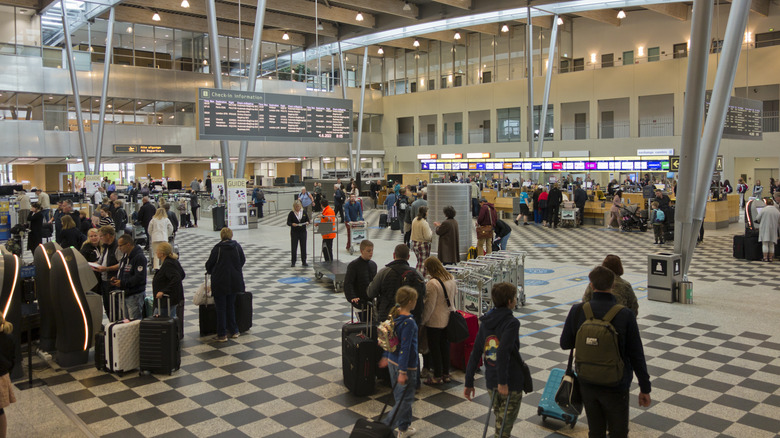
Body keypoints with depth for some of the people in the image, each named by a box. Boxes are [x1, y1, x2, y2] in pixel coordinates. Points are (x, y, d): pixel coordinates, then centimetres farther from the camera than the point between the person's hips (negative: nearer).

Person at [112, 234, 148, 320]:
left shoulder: (139, 257, -16)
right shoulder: (125, 256, 14)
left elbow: (139, 278, -22)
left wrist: (122, 283, -18)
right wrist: (117, 279, 6)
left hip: (135, 295, -9)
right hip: (125, 294, 9)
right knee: (127, 319, 14)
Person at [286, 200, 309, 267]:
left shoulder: (304, 212, 6)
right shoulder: (291, 213, -3)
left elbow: (307, 220, 12)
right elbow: (288, 222, -3)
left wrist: (307, 222, -11)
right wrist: (292, 224, -23)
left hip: (303, 232, 2)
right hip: (294, 232, -2)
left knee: (303, 247, 5)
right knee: (294, 247, 1)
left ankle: (304, 261, 15)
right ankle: (293, 262, 10)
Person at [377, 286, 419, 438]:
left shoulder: (393, 315, 0)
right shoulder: (409, 322, -24)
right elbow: (405, 347, -23)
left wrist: (385, 356, 21)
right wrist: (402, 371, -20)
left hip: (392, 361, 8)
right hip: (406, 364, -8)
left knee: (400, 397, 20)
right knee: (405, 399, 5)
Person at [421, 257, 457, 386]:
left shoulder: (432, 283, -23)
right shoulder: (451, 279, 1)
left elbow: (429, 306, -20)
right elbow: (455, 298, 13)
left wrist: (422, 321, -10)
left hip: (435, 322, -8)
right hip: (449, 319, 8)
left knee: (434, 347, 6)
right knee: (445, 346, 17)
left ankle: (437, 376, 14)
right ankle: (446, 374, 26)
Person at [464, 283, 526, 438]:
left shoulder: (485, 321, 5)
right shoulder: (512, 322, -15)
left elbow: (475, 354, 5)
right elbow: (503, 352, -28)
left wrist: (469, 383, 8)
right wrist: (503, 381, -23)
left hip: (491, 382, 6)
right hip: (511, 384, -6)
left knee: (500, 420, 23)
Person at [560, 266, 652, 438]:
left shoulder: (577, 310, -11)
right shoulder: (625, 315, -17)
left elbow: (565, 344, 0)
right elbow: (636, 355, -11)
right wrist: (645, 388, -1)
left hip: (587, 383, 2)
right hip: (615, 386, -2)